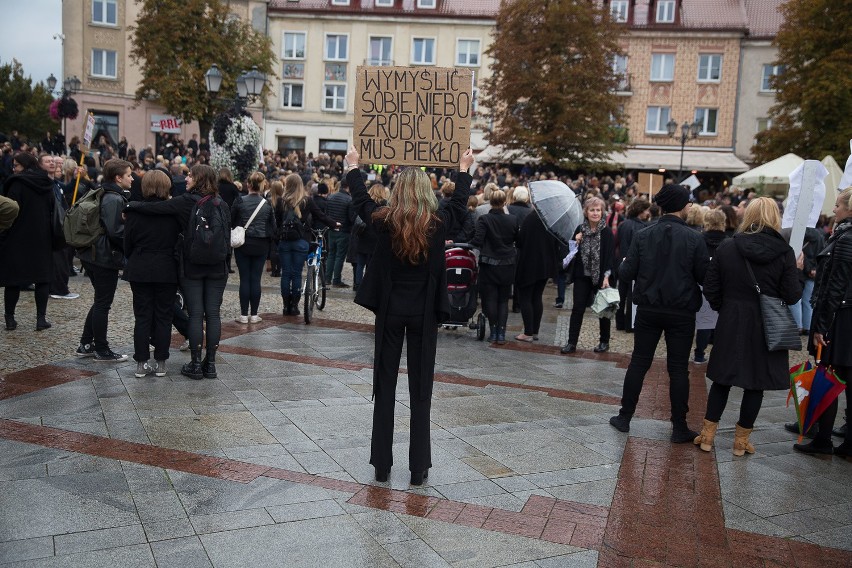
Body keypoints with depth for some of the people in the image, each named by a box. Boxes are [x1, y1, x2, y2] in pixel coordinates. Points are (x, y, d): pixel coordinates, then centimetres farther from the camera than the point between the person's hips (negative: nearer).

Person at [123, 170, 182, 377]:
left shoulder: (135, 211, -6)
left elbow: (127, 243, 1)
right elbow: (180, 241, 1)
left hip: (140, 271, 1)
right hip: (167, 271, 0)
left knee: (142, 316, 7)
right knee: (164, 316, 7)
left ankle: (141, 363, 9)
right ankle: (161, 363, 10)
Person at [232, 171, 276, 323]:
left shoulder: (240, 202, -8)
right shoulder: (267, 204, -2)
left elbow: (231, 222, 0)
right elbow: (273, 227, 4)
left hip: (243, 244, -1)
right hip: (261, 246, 1)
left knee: (244, 279, 3)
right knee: (256, 279, 5)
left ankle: (244, 315, 6)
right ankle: (254, 315, 9)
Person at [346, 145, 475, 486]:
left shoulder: (384, 221, -8)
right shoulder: (438, 223, -8)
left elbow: (361, 200, 11)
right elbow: (459, 204, 13)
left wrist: (353, 166, 28)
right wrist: (464, 170, 29)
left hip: (390, 311, 0)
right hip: (424, 314, 0)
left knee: (385, 386, 9)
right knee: (421, 389, 7)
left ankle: (382, 465, 16)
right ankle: (418, 468, 12)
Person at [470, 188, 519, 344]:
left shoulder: (484, 219, -12)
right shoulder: (512, 220, -4)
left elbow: (477, 241, -19)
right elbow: (517, 239, 8)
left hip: (489, 265, -2)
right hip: (507, 266, 2)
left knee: (490, 299, 7)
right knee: (503, 300, 10)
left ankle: (493, 332, 9)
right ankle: (501, 333, 8)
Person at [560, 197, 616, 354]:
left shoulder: (606, 232, -9)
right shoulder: (580, 229, 2)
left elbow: (611, 256, -11)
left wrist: (606, 277, -19)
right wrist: (576, 242, -10)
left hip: (600, 276, -3)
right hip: (582, 276, 3)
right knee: (577, 309, 2)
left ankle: (604, 342, 23)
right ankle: (572, 342, 5)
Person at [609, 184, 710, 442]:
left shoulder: (643, 235, -5)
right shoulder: (694, 238, -10)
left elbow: (626, 273, -6)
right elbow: (704, 277, -9)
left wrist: (623, 264, 16)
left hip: (648, 310, 2)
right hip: (681, 312, -2)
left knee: (639, 363, 12)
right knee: (678, 368, 7)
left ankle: (624, 417, 19)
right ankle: (679, 428, 14)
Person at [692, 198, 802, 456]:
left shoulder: (726, 248, -5)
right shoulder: (784, 252, -10)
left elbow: (710, 290, -4)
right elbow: (792, 295, -9)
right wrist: (796, 274, 9)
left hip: (731, 324, 2)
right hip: (767, 327, -1)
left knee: (722, 379, 12)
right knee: (756, 383, 10)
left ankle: (707, 434, 17)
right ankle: (741, 439, 19)